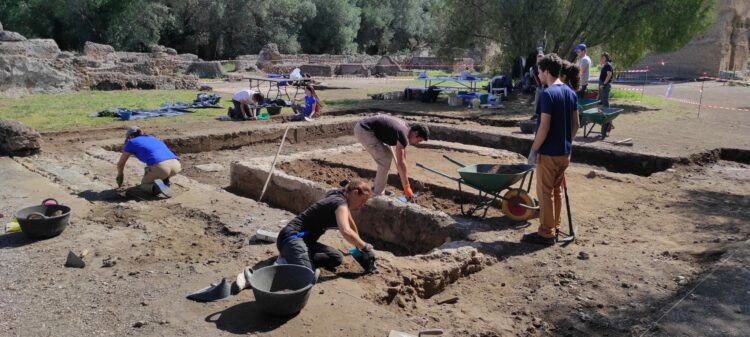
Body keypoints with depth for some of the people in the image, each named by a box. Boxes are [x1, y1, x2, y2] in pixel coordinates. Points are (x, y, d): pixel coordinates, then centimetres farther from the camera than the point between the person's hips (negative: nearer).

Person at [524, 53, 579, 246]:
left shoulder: (548, 94, -18)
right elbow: (576, 124, 11)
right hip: (565, 152, 8)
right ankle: (554, 227, 28)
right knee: (557, 190, 18)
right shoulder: (571, 93, 7)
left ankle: (546, 234, 9)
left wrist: (533, 150, -13)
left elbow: (544, 127, -21)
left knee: (545, 193, 1)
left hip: (548, 153, -8)